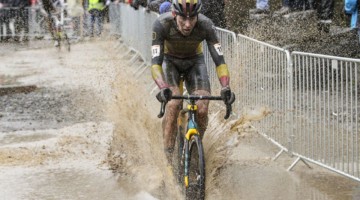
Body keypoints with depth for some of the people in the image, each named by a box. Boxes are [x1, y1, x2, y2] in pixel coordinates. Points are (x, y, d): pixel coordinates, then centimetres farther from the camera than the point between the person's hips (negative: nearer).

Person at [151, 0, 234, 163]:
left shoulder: (205, 25, -31)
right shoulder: (162, 24, -34)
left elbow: (219, 60, -31)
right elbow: (156, 62, -38)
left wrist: (226, 87, -47)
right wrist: (163, 88, -55)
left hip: (194, 61, 1)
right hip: (169, 60, -1)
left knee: (202, 109, -18)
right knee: (173, 104, -27)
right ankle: (169, 155, -17)